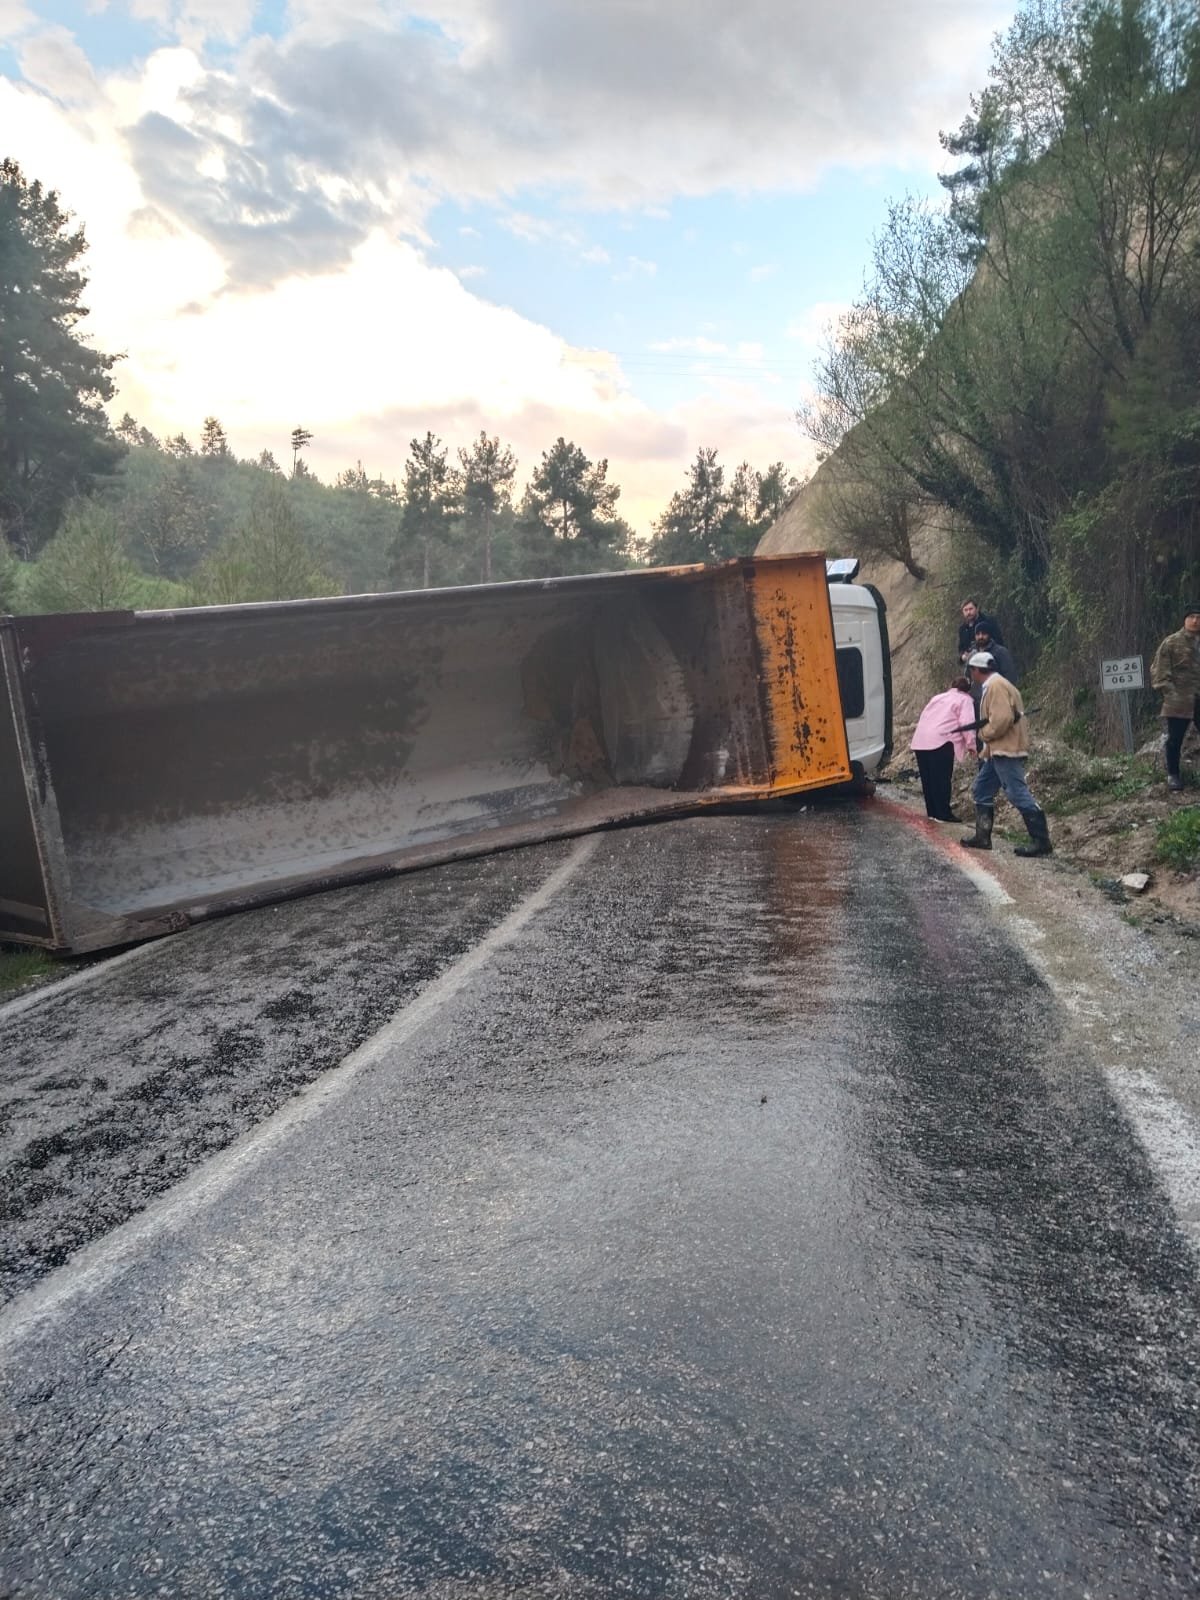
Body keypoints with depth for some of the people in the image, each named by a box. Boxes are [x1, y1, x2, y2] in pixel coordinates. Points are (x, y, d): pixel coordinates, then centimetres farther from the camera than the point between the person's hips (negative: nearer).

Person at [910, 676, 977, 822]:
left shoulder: (938, 697, 29)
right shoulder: (964, 700, 7)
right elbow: (966, 724, -6)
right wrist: (971, 745, -3)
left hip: (920, 741, 7)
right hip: (940, 741, -7)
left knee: (928, 778, 11)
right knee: (942, 779, -3)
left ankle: (932, 811, 18)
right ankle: (943, 814, -3)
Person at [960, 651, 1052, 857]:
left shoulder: (996, 686, -15)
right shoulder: (992, 686, 17)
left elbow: (1002, 719, -25)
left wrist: (984, 733, -9)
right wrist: (987, 747, 16)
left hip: (1006, 750, -11)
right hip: (998, 750, 11)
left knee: (1018, 794, -12)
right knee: (981, 792, 16)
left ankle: (1041, 841, -11)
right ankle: (982, 838, 21)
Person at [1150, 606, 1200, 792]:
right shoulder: (1171, 642, 0)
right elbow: (1158, 670, -3)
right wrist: (1167, 691, -13)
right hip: (1178, 700, -3)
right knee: (1174, 739, 2)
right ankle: (1173, 775, 15)